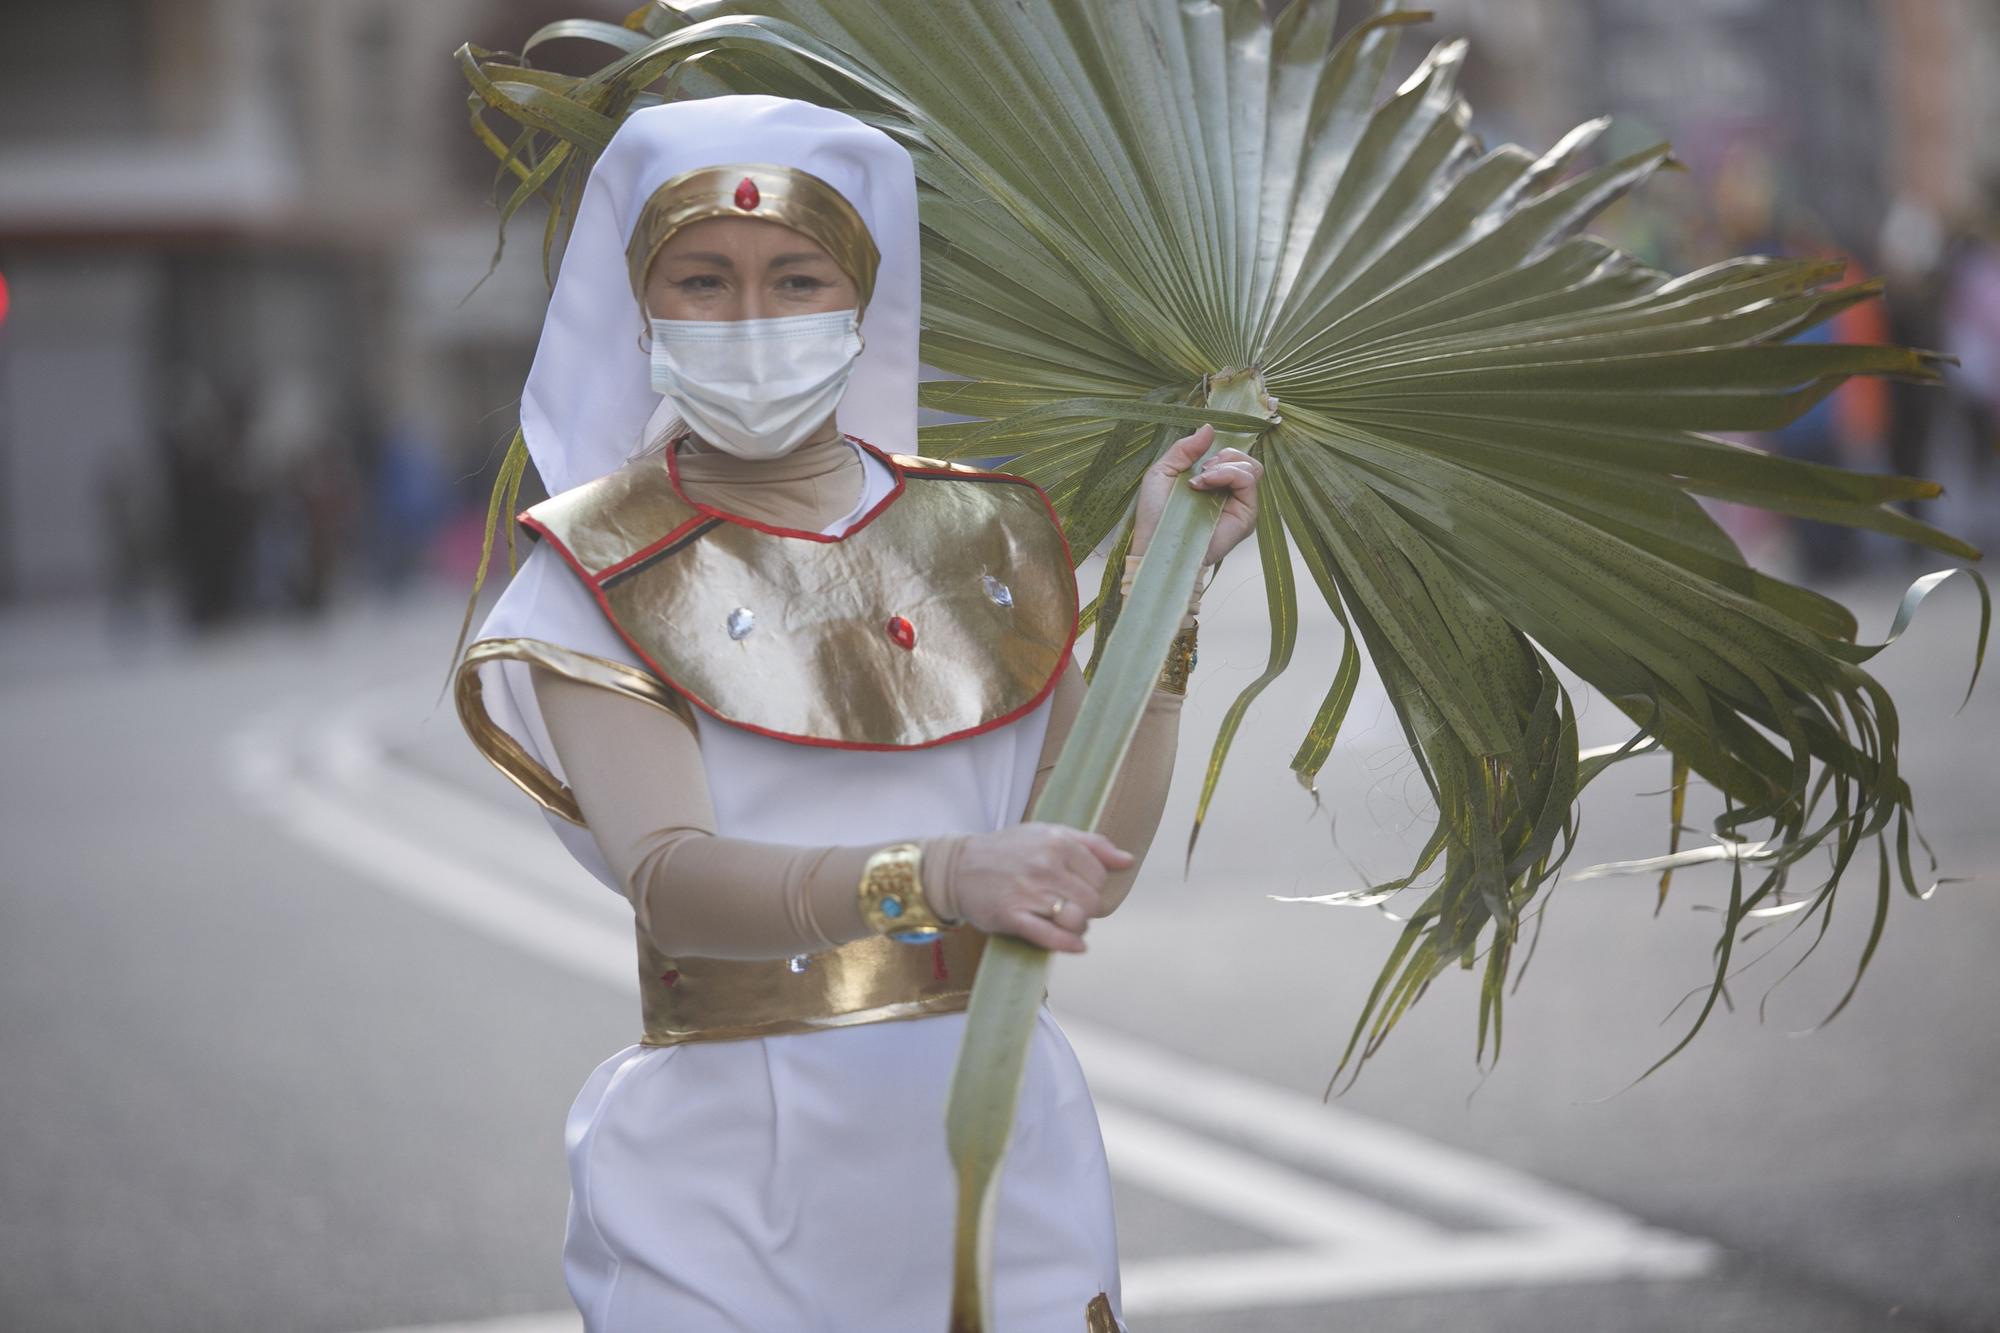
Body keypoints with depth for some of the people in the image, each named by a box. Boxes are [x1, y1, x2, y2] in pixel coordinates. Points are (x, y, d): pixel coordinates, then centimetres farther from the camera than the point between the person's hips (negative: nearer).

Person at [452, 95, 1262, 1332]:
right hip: (737, 1172, -3)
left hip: (1001, 1137, 3)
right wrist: (932, 878, -35)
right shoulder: (605, 571, -2)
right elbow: (670, 878, -19)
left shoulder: (982, 536, 9)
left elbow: (1098, 865, 1)